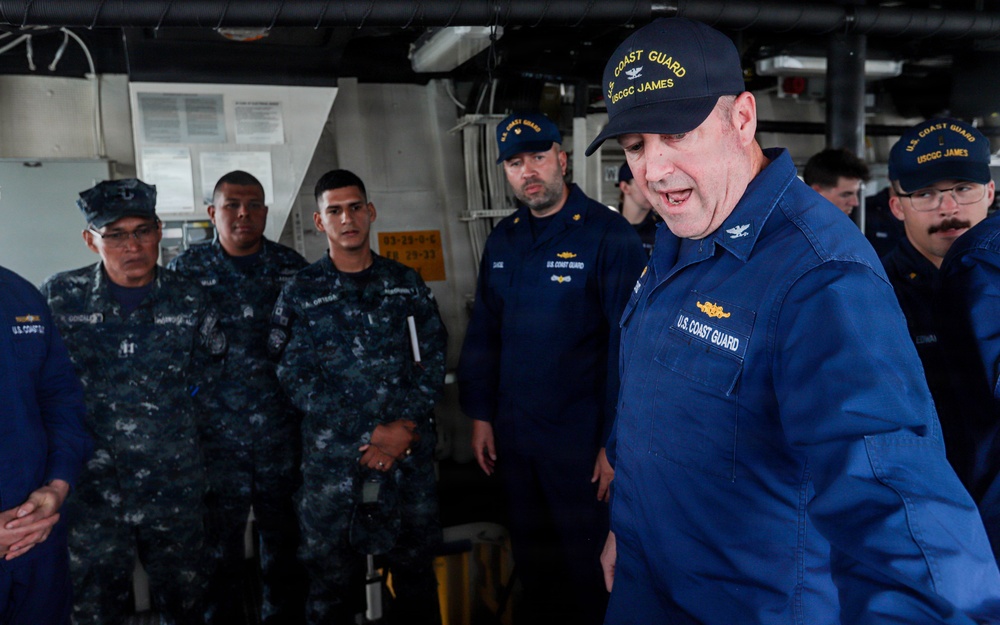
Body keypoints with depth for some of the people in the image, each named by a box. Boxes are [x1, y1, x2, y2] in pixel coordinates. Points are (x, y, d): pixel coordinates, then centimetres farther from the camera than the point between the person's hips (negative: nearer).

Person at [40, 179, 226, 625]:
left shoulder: (188, 302, -2)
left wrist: (182, 404, 7)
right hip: (90, 488, 0)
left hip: (174, 490, 1)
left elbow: (214, 359, 16)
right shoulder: (60, 297, -3)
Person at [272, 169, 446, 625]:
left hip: (409, 455, 2)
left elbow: (433, 360, 4)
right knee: (330, 577, 8)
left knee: (416, 571, 13)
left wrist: (405, 426, -11)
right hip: (332, 459, -1)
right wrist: (371, 434, -12)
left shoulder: (406, 284, 9)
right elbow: (296, 378, -5)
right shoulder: (301, 293, 3)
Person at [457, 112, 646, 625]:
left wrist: (616, 441, -16)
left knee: (583, 564, 11)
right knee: (529, 558, 21)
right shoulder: (502, 240, 7)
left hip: (580, 437, -6)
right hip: (512, 432, 6)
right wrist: (480, 414, 9)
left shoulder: (608, 235, -13)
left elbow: (627, 344, -15)